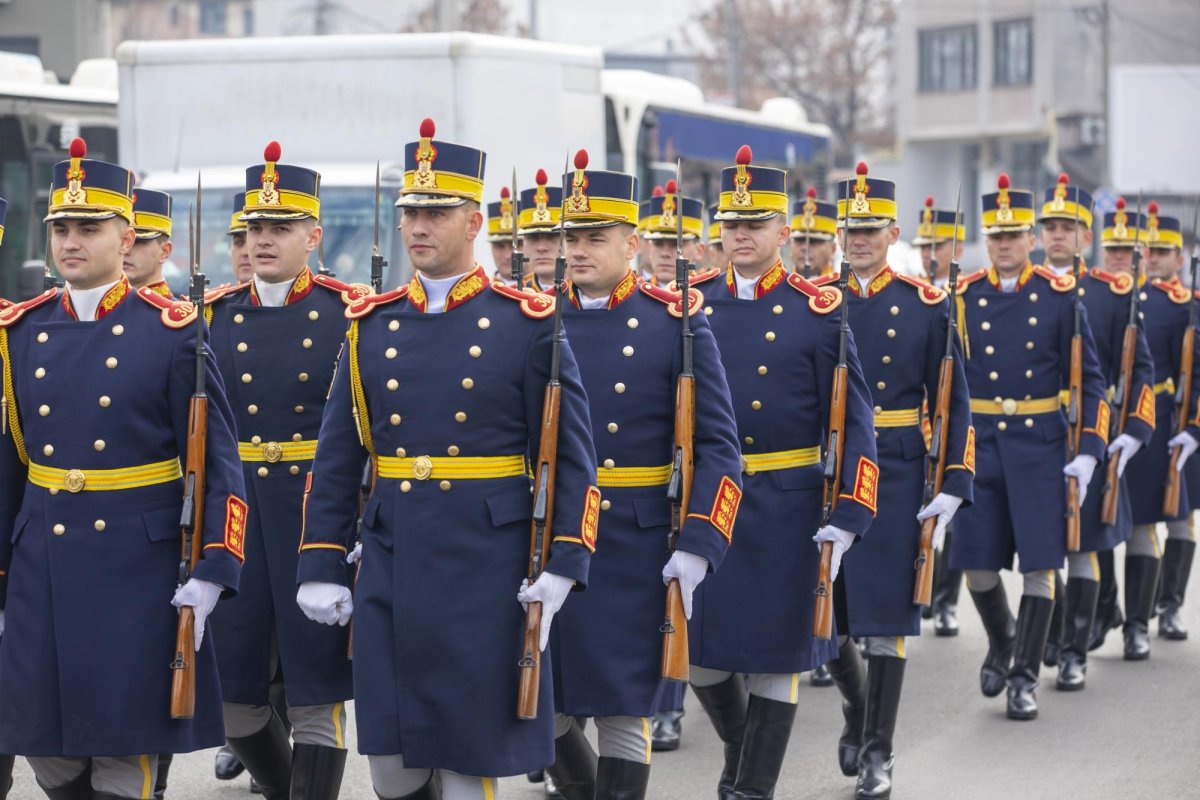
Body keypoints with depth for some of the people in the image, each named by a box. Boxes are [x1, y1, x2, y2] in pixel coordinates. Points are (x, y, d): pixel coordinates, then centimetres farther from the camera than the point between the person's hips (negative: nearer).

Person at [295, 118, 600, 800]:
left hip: (488, 569, -3)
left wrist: (563, 565, -11)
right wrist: (322, 566, 5)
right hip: (391, 563, 3)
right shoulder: (372, 324, 9)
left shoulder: (528, 323, -2)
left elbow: (571, 454, -3)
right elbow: (337, 458, 10)